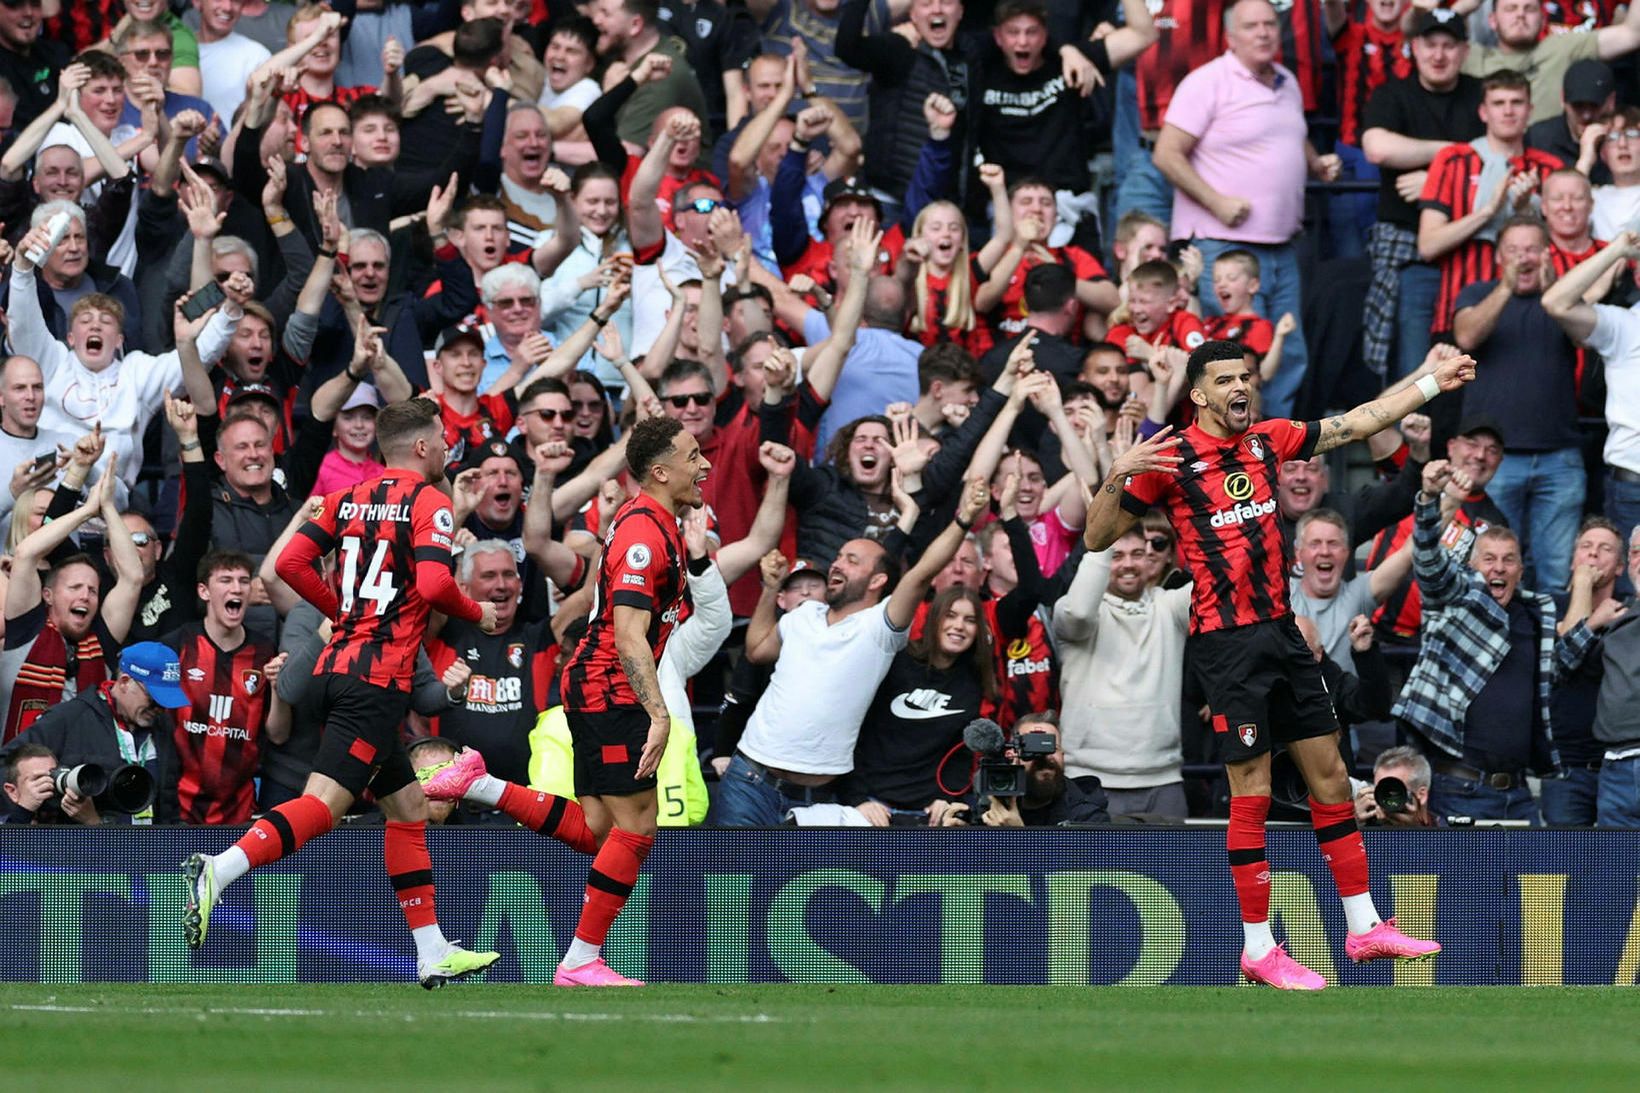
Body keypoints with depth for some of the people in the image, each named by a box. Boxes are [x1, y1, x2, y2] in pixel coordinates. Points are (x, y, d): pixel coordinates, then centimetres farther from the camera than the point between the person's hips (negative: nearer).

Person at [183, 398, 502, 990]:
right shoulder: (428, 503, -5)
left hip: (338, 665, 9)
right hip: (379, 675, -9)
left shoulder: (347, 499, 14)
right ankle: (217, 870, -36)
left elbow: (291, 563, 7)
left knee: (407, 803, 16)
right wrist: (478, 614, 1)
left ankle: (433, 954, 18)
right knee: (325, 802, -17)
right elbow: (433, 583, -18)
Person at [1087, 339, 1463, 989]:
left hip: (1282, 631, 6)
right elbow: (1098, 538, -5)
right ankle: (1258, 950, 2)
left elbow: (1357, 423, 20)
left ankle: (1364, 928, 16)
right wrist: (1118, 476, -23)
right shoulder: (1171, 459, -6)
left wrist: (1433, 384, 20)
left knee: (1329, 773, 9)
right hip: (1226, 640, -6)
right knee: (1252, 793, -5)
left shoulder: (1266, 441, 10)